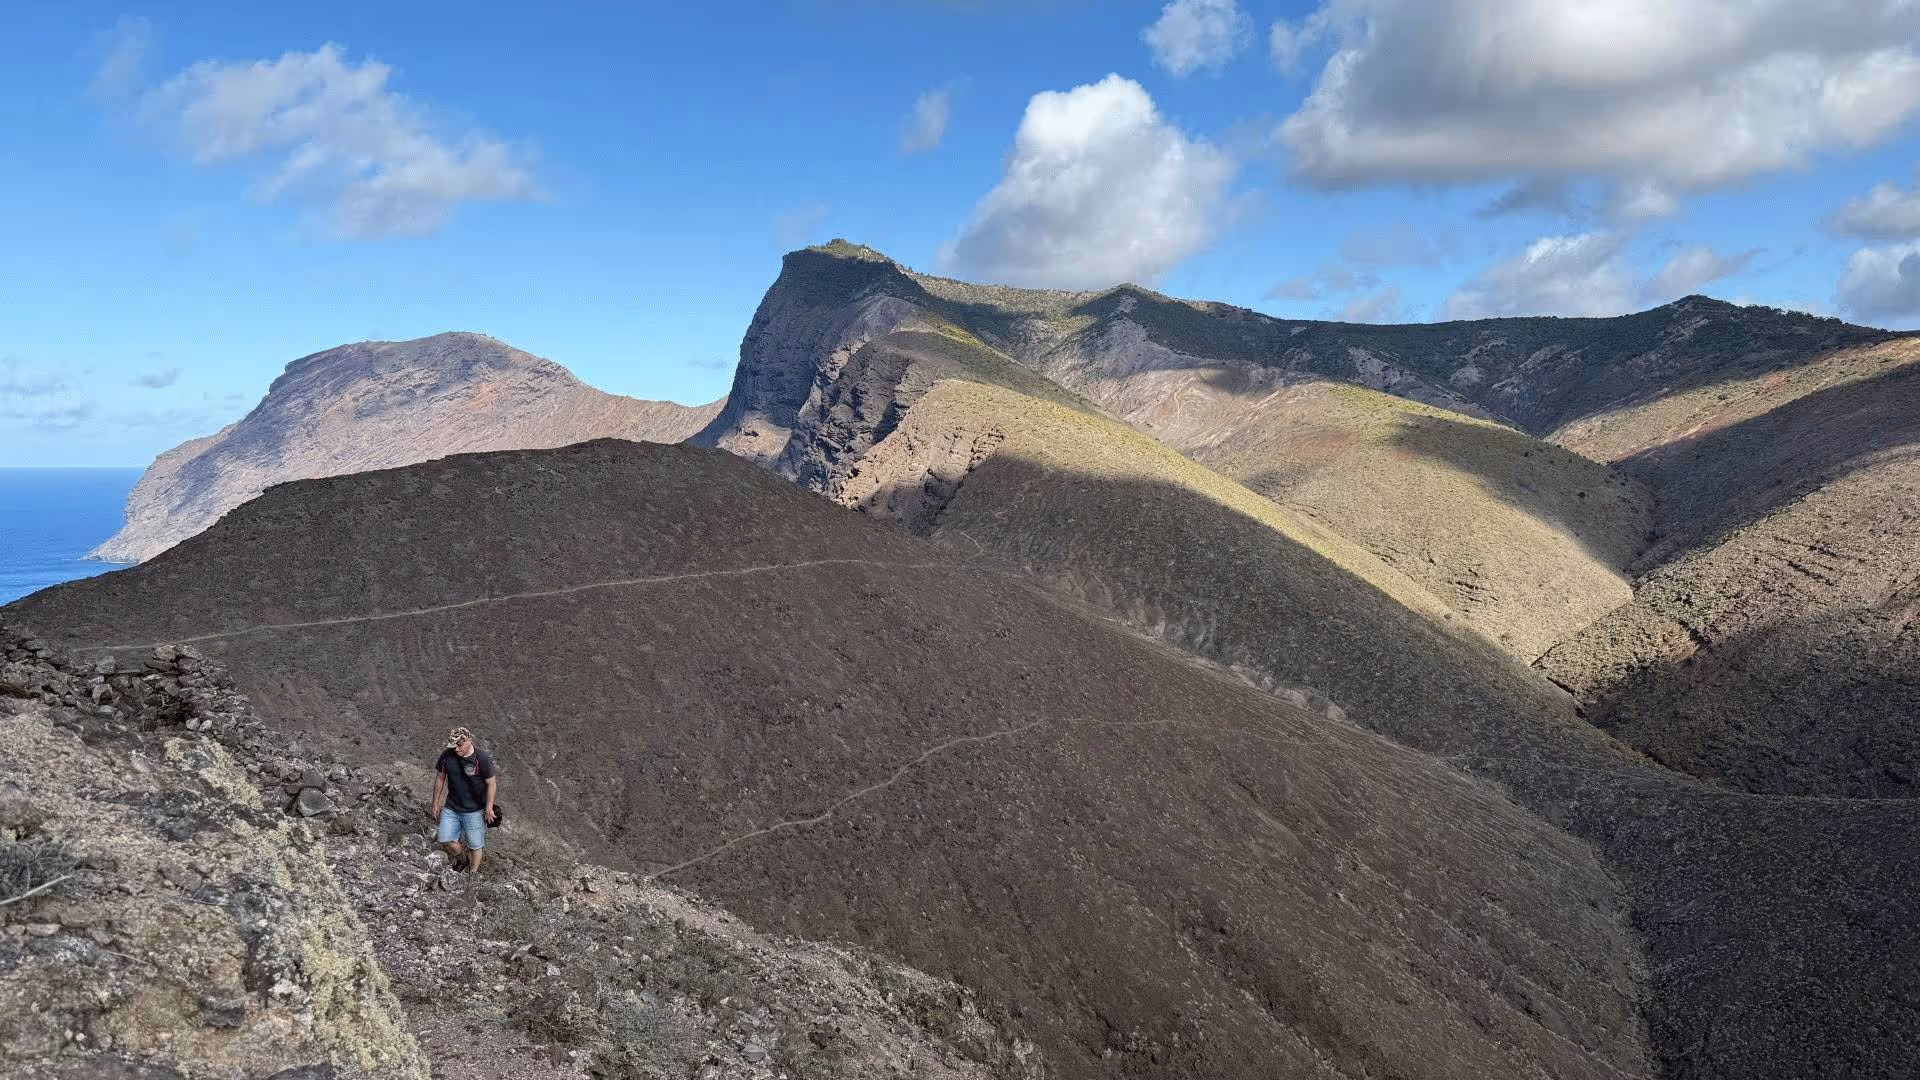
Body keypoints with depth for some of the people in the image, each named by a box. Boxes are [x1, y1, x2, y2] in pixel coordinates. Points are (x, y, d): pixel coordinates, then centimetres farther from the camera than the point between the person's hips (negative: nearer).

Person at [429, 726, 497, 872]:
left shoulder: (482, 759, -19)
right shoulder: (446, 755, -9)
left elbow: (491, 783, -10)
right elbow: (440, 779, 5)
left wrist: (489, 808, -9)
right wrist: (435, 804, 9)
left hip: (474, 811, -3)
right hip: (451, 808, 3)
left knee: (475, 846, 6)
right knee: (445, 840, 0)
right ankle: (460, 856, 31)